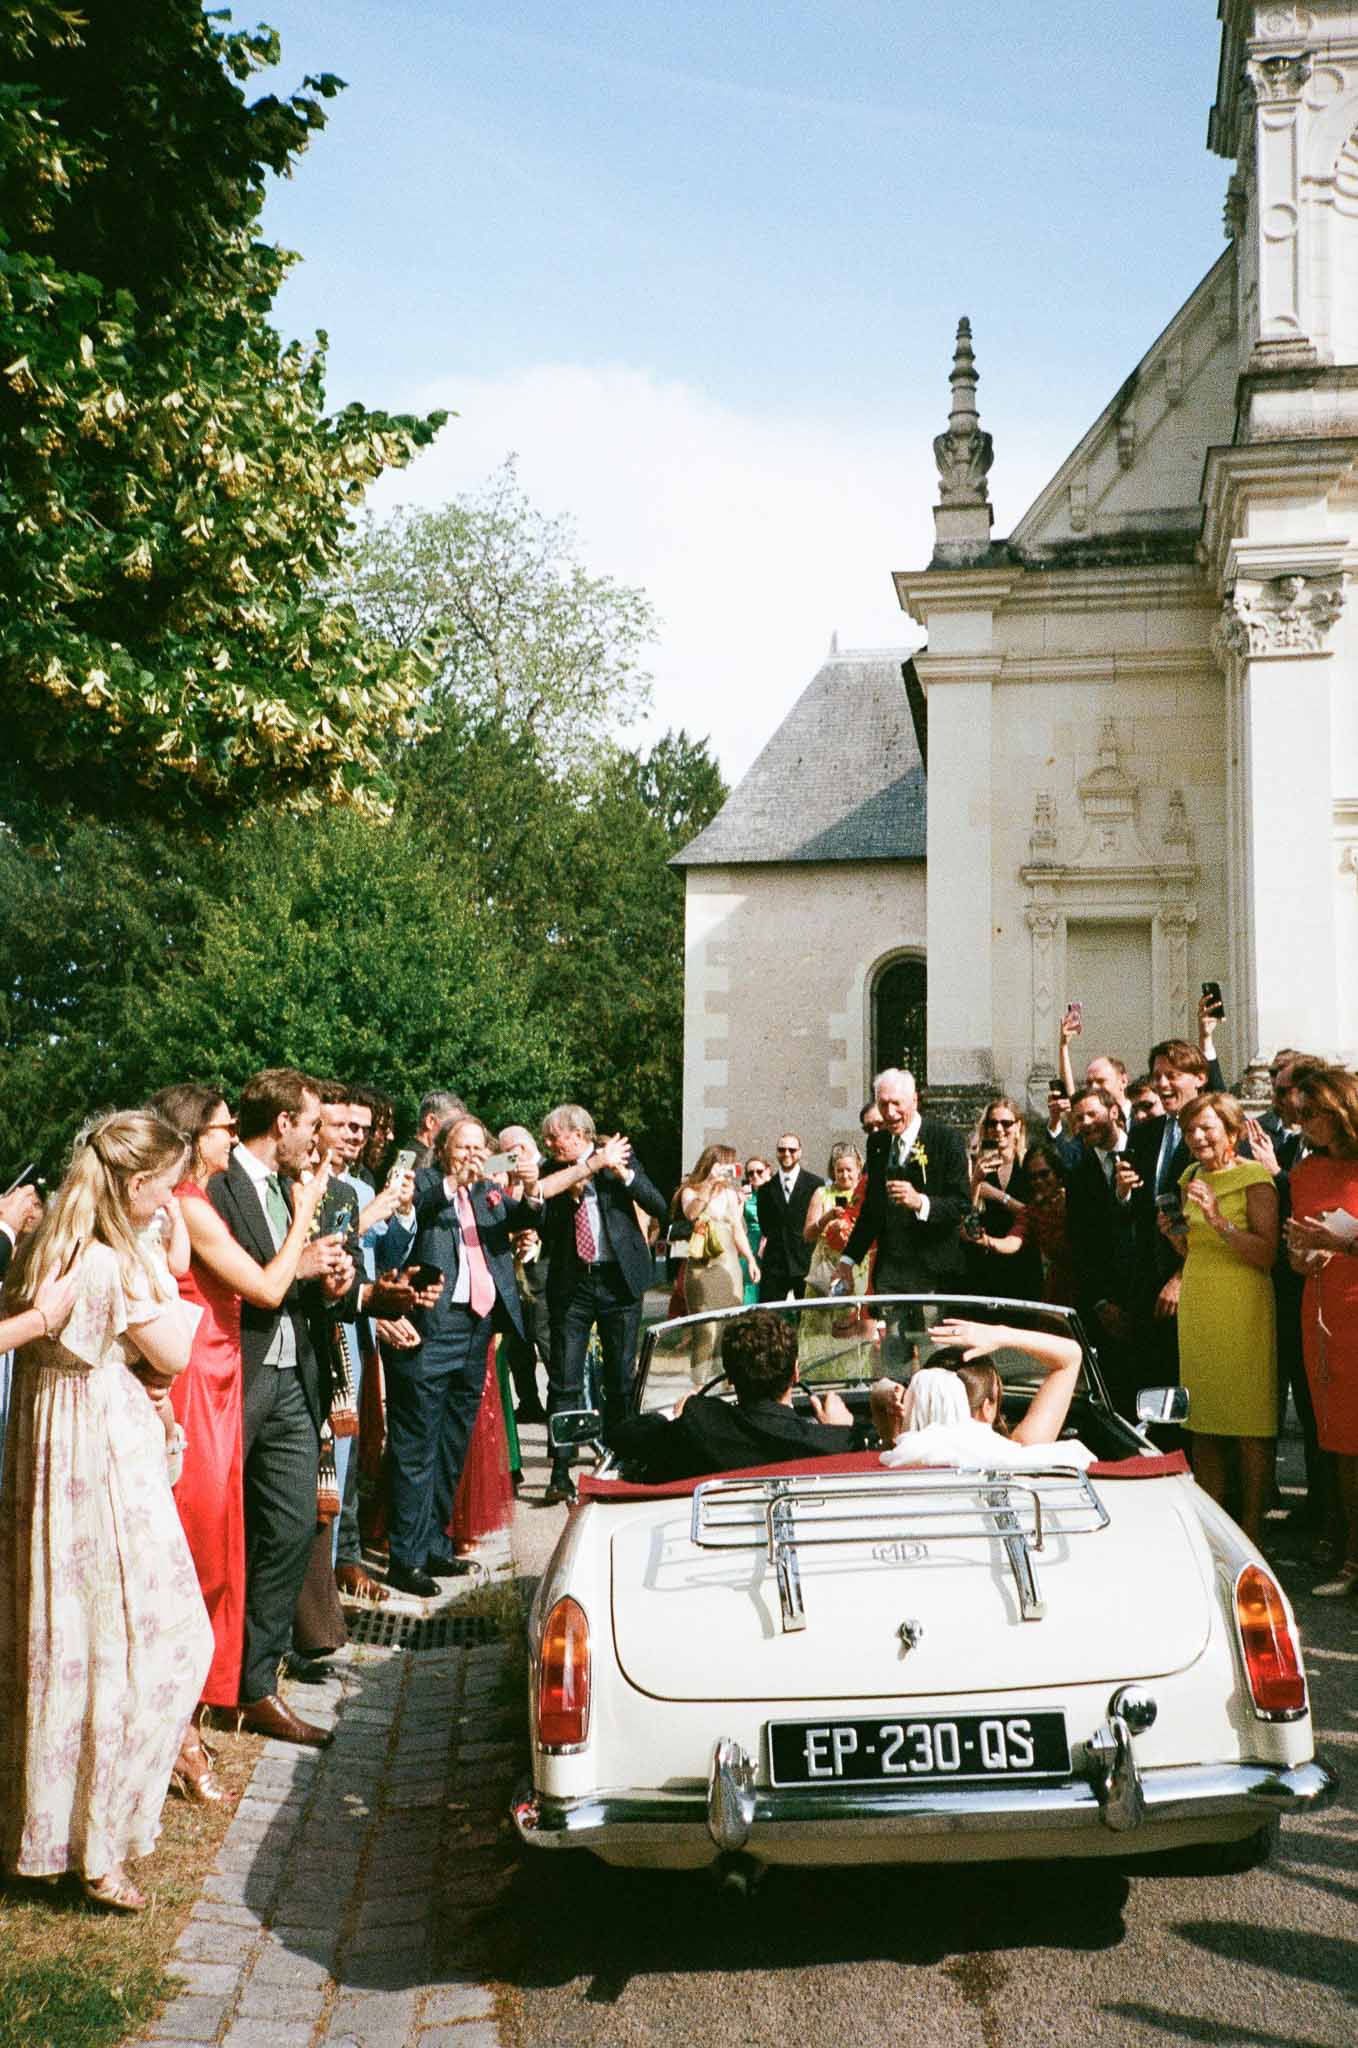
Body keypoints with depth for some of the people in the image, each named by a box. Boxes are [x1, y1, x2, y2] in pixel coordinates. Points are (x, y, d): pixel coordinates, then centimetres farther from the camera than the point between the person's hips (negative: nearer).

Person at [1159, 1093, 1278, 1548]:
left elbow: (1268, 1254, -14)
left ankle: (1252, 1528, 4)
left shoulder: (1255, 1178, -7)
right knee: (1203, 1424, 7)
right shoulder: (1191, 1179, 14)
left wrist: (1218, 1220, -22)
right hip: (1196, 1307, 6)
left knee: (1250, 1428, -3)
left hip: (1243, 1310, -6)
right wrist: (1175, 1233, 2)